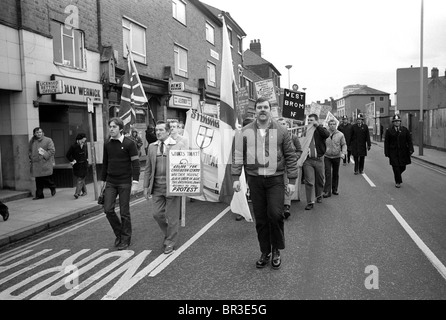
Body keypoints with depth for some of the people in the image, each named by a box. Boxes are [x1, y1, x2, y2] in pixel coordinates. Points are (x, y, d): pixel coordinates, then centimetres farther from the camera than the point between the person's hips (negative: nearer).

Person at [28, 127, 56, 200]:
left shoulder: (48, 140, -1)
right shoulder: (32, 141, 14)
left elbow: (52, 150, -6)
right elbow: (29, 151, 22)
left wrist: (44, 155, -16)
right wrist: (32, 158, 7)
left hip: (45, 163, -4)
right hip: (36, 164, 4)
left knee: (47, 179, -4)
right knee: (38, 180, 5)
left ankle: (53, 188, 25)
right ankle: (39, 195, 13)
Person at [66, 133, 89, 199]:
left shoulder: (84, 145, 2)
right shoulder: (73, 146, -8)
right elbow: (68, 155, -1)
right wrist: (73, 160, -9)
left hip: (84, 164, 1)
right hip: (76, 165, -1)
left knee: (80, 179, -6)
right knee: (81, 179, 6)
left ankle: (77, 193, -11)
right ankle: (84, 191, 20)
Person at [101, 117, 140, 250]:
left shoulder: (129, 143, -8)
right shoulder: (107, 144, 7)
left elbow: (135, 163, -10)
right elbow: (105, 163, 16)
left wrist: (135, 182, -16)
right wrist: (103, 180, 15)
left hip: (124, 182, -4)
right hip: (110, 182, 5)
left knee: (124, 212, 2)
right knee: (108, 209, -2)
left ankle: (125, 239, 17)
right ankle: (119, 233, 20)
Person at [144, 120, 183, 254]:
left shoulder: (177, 147, -6)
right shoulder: (152, 147, 7)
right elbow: (148, 168, 10)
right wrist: (146, 186, 7)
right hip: (157, 187, 4)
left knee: (172, 216, 5)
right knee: (157, 214, 9)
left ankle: (170, 242, 24)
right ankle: (168, 233, 35)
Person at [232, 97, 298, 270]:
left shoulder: (281, 131, 2)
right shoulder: (245, 132, 4)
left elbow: (291, 157, 4)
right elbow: (238, 156, 6)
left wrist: (292, 180, 0)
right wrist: (236, 178, -1)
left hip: (275, 179, -1)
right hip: (254, 179, 2)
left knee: (275, 214, -11)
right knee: (260, 218, 7)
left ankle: (276, 250, 13)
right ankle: (265, 252, 23)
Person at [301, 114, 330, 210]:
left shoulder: (320, 130, 1)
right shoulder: (306, 131, 5)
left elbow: (327, 134, -22)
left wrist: (317, 125, -18)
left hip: (319, 159, 0)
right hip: (307, 160, 0)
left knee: (320, 180, 15)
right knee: (309, 181, -4)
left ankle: (319, 196, 39)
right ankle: (310, 202, 2)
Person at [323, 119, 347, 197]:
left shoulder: (340, 134, 0)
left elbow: (344, 145, 3)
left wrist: (343, 153, -12)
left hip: (336, 157, 1)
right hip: (327, 157, -1)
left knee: (335, 174, 12)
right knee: (328, 174, -7)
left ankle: (334, 189, 26)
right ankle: (327, 191, -5)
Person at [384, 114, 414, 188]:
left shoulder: (405, 130, 6)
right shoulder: (389, 131, 1)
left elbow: (409, 140, 4)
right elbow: (386, 142, 0)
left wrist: (410, 150, -6)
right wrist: (386, 152, -4)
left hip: (403, 152, 2)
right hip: (393, 152, -2)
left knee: (402, 167, 7)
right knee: (396, 167, -5)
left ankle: (397, 175, 38)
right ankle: (398, 182, 6)